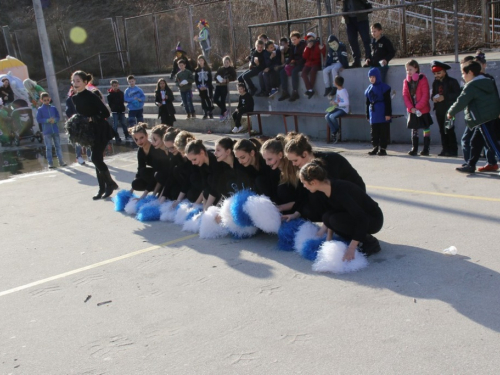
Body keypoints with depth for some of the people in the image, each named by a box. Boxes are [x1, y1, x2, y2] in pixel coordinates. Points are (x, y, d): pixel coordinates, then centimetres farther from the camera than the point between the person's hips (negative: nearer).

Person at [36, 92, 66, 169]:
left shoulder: (54, 108, 8)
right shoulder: (40, 109, 1)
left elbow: (58, 117, 7)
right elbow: (38, 119, -5)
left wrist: (54, 120, -14)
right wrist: (47, 120, -17)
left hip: (55, 130, 2)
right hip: (46, 131, -2)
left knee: (58, 146, 6)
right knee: (48, 148, 1)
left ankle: (61, 161, 11)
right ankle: (50, 163, 5)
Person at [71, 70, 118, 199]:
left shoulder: (91, 96, -17)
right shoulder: (74, 98, 5)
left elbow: (106, 113, -18)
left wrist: (92, 119, -25)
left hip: (100, 131, -7)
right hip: (89, 132, 7)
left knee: (96, 158, -11)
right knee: (97, 159, 9)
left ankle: (111, 183, 8)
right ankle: (102, 188, 16)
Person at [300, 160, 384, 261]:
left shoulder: (340, 191, -33)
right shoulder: (327, 188, -7)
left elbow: (361, 219, -35)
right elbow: (331, 211, 6)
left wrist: (351, 248, -37)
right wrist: (329, 238, -2)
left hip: (374, 219, -8)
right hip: (357, 215, 8)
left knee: (336, 220, -27)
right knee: (327, 217, -7)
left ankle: (370, 243, -9)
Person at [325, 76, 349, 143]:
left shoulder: (343, 91, -17)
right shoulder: (337, 90, 11)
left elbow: (346, 103, -22)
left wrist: (337, 103, -22)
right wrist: (333, 101, 2)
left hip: (343, 109, -9)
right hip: (337, 108, 9)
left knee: (332, 116, -31)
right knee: (327, 116, -14)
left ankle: (337, 129, -2)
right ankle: (334, 132, -11)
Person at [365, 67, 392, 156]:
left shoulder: (384, 87, -5)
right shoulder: (369, 88, 13)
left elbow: (387, 101, -8)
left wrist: (388, 113, -14)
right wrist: (368, 115, 15)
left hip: (382, 113, -6)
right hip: (373, 113, 6)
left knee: (383, 131, -1)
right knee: (374, 132, 9)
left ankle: (383, 148, 4)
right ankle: (375, 148, 16)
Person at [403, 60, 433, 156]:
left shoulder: (422, 79, -8)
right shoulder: (406, 81, 6)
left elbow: (425, 95, -12)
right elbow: (405, 95, 0)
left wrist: (418, 107, -18)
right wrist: (411, 108, -12)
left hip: (423, 110, -4)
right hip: (412, 110, 4)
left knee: (426, 128, 2)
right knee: (414, 129, 8)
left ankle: (426, 149, 7)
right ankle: (414, 149, 12)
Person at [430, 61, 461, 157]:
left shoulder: (452, 81, -4)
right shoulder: (435, 83, 14)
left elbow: (458, 94, -10)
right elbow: (432, 94, 21)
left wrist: (445, 97, -17)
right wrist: (433, 98, -3)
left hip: (449, 109, -6)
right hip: (439, 110, 6)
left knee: (449, 130, -9)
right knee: (442, 130, 7)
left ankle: (453, 150, -4)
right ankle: (445, 149, 12)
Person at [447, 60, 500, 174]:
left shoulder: (471, 86, -14)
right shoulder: (488, 82, 14)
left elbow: (461, 102, -15)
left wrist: (451, 112, 0)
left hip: (484, 120, -10)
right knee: (476, 141, 17)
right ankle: (470, 165, 24)